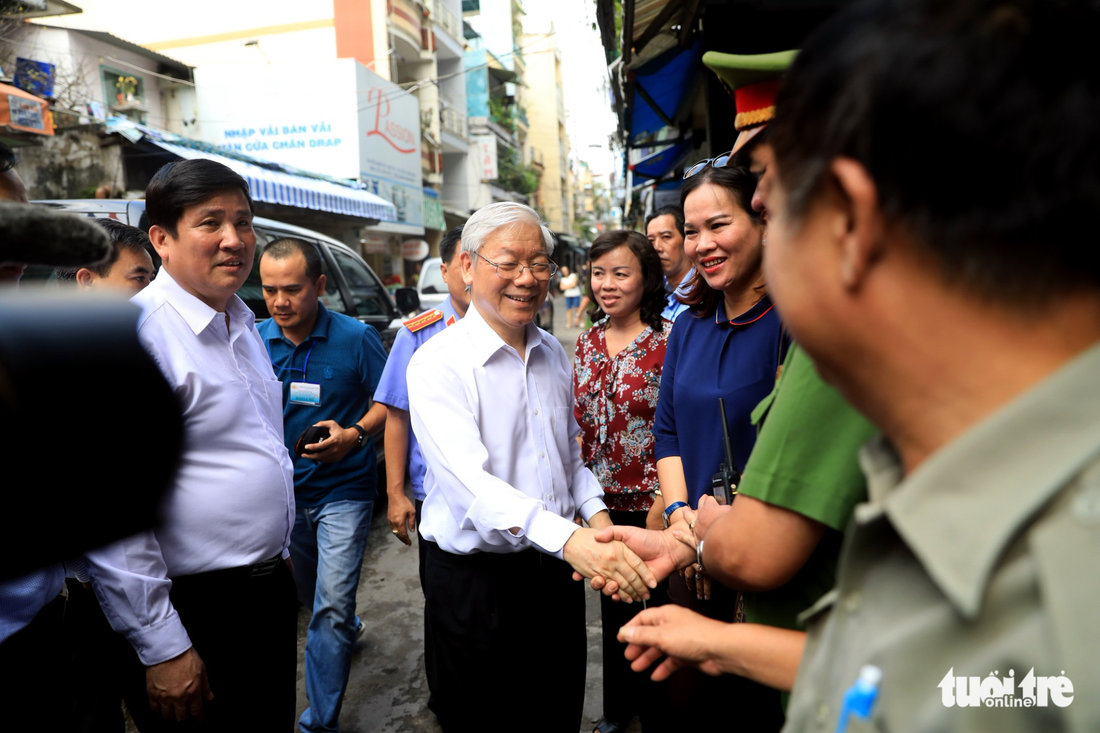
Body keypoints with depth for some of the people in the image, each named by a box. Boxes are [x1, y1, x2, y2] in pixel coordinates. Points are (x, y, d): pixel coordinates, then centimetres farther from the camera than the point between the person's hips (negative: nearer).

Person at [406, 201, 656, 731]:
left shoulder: (554, 355, 7)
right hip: (474, 579, -5)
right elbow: (468, 480, -29)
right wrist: (567, 538, -41)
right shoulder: (438, 363, -16)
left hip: (556, 569, 6)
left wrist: (594, 510, -1)